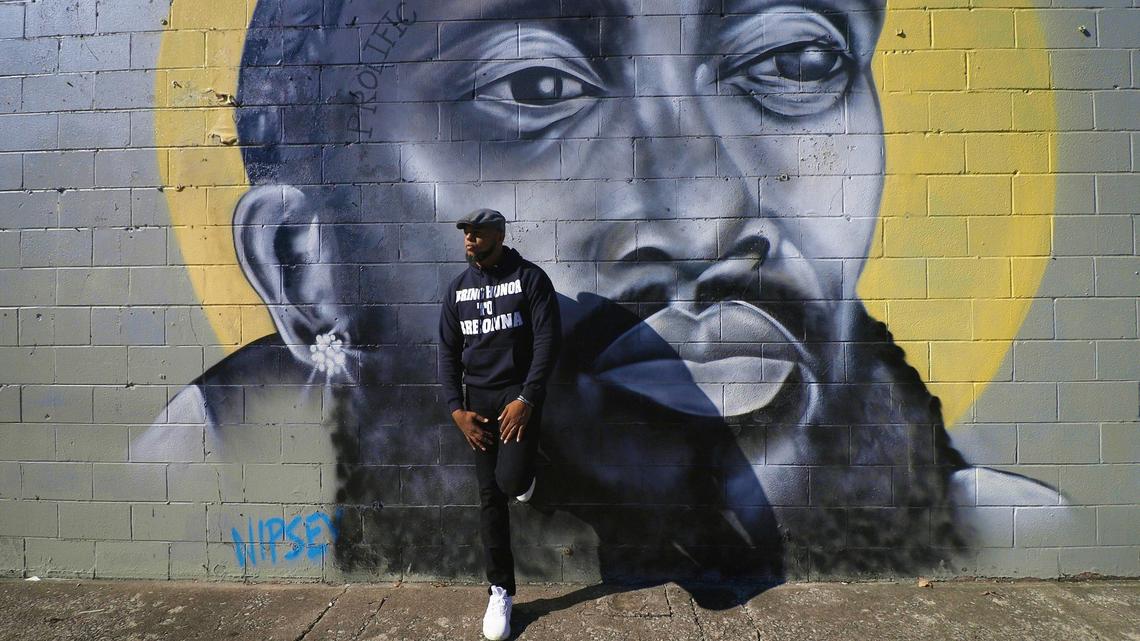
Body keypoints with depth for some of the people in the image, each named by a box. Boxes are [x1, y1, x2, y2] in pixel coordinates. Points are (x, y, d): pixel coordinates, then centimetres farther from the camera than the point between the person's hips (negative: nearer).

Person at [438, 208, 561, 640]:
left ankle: (524, 470, 19)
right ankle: (500, 592, 19)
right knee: (490, 497, 6)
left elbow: (548, 340, -11)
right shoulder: (458, 289, 8)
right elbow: (448, 351, 7)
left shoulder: (530, 278, -4)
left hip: (519, 393, -3)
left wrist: (526, 399, -18)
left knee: (511, 480, -20)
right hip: (477, 398, 4)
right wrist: (457, 409, -3)